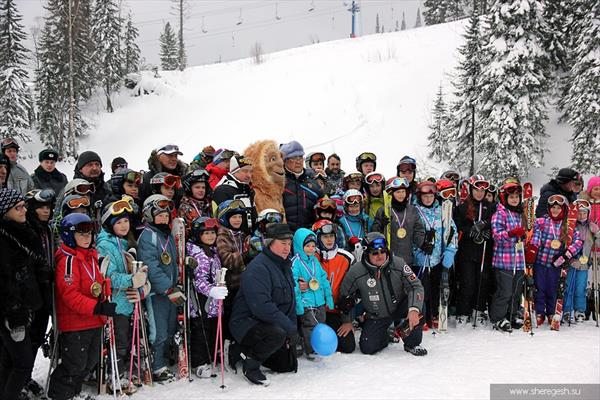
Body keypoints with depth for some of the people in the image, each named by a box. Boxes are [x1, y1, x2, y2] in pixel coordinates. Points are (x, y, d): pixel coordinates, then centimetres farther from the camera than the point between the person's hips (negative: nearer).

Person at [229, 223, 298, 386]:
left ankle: (250, 351, 23)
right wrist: (289, 327, -28)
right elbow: (261, 306, -32)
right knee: (277, 334, -36)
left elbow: (290, 300, 14)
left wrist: (292, 327, 2)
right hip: (247, 322, -9)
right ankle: (250, 365, -12)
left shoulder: (285, 265, 9)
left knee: (289, 365, 10)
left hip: (273, 323, 9)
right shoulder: (258, 267, -22)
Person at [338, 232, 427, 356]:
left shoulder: (398, 263, -18)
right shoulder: (356, 271, -18)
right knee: (367, 348, -14)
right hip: (375, 317, 0)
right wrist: (347, 321, 3)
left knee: (418, 304, -29)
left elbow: (415, 286, -20)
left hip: (399, 308, 0)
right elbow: (345, 296, -3)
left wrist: (414, 310, -36)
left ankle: (412, 343, -6)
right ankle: (385, 336, 23)